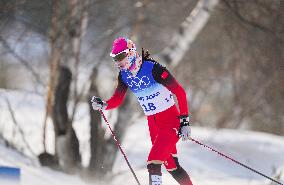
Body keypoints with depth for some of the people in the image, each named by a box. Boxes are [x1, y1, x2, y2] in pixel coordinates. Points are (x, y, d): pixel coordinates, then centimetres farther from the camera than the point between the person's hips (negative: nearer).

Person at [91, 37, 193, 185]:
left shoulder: (153, 69, -21)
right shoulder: (124, 75, 0)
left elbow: (180, 92, -18)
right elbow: (117, 99, 9)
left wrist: (185, 120, -20)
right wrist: (102, 105, -12)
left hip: (171, 119, -7)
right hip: (153, 123, 7)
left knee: (153, 161, -18)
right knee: (171, 166, 11)